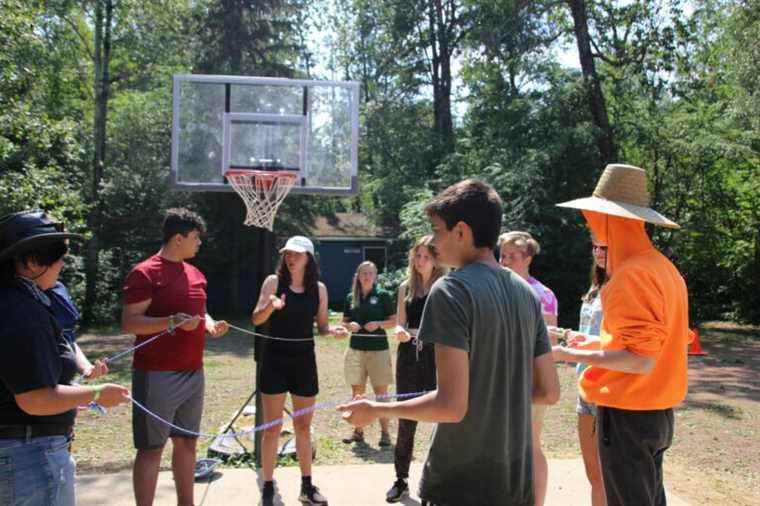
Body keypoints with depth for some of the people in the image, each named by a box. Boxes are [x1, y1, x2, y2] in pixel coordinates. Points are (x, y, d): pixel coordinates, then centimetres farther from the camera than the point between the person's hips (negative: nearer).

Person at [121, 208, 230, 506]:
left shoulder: (196, 274, 13)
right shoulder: (144, 273, -11)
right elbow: (129, 323, -16)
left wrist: (211, 326, 3)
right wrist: (173, 321, -28)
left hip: (193, 373, 8)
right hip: (157, 376, -8)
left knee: (187, 442, 15)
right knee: (152, 448, 1)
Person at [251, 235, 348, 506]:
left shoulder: (319, 288, 2)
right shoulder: (274, 281, -5)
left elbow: (322, 325, 9)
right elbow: (256, 319, -8)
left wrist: (333, 330, -12)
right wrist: (270, 307, -28)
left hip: (304, 361, 3)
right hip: (275, 360, -2)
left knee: (304, 427, 13)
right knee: (272, 428, 3)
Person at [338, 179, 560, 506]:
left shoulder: (451, 290, -17)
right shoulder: (526, 292, 4)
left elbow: (452, 405, -22)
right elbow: (549, 391, 7)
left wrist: (375, 411, -9)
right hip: (517, 478, 7)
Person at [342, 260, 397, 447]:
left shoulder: (383, 295, -1)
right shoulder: (351, 297, 9)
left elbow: (394, 321, 0)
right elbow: (344, 321, 15)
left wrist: (378, 324, -16)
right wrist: (350, 326, -6)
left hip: (378, 349, -4)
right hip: (355, 349, 4)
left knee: (381, 392, -1)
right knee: (357, 392, 8)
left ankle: (385, 432, 7)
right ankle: (358, 431, 18)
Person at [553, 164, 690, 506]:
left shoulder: (632, 273, -21)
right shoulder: (663, 267, 7)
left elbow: (640, 360, -24)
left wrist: (574, 355, -14)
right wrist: (602, 342, 15)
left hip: (628, 413, -9)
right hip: (658, 412, 9)